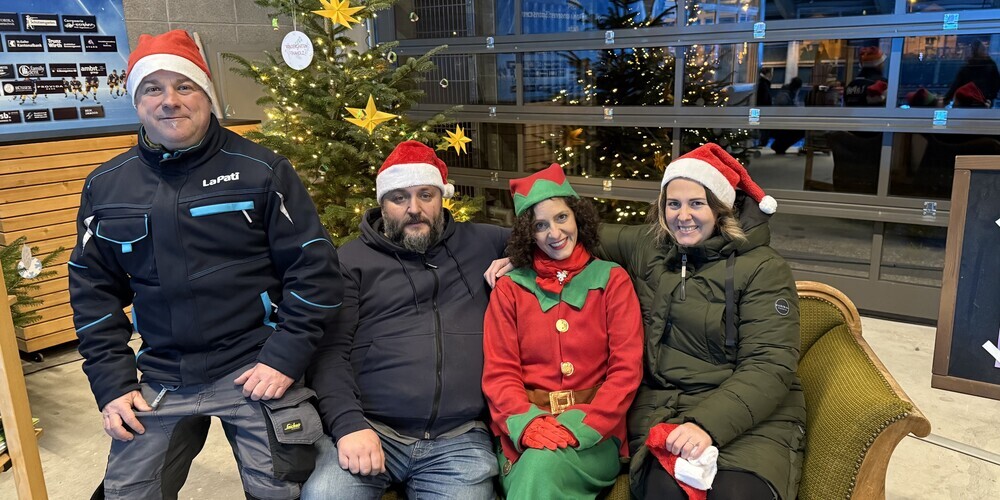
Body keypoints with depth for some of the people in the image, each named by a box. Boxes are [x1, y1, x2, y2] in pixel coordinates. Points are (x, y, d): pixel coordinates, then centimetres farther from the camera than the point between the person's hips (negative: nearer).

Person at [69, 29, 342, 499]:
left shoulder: (261, 170, -6)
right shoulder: (105, 186, 6)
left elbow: (313, 266, -7)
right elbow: (93, 288, 11)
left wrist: (285, 358, -12)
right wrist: (111, 382, 5)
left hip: (253, 371, -3)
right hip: (160, 381, 4)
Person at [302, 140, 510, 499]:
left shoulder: (481, 243, 15)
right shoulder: (352, 260, 9)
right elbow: (329, 352, 1)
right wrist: (349, 424, -14)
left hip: (460, 439, 2)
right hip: (369, 429, -1)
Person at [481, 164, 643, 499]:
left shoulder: (612, 280, 6)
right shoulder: (509, 288, 7)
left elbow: (627, 368, -2)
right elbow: (499, 372, 2)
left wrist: (581, 427, -15)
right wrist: (528, 424, -18)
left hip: (593, 433, -1)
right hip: (526, 430, 1)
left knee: (543, 467, -31)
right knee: (537, 467, -30)